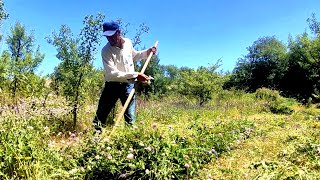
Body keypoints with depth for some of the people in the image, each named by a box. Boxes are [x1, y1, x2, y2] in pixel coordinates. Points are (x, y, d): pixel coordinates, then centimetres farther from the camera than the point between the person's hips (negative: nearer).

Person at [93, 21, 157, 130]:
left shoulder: (128, 42, -3)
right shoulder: (106, 51, -18)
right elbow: (113, 73, -28)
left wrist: (147, 52, 5)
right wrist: (136, 75, -33)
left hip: (128, 85, 3)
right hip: (112, 85, -3)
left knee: (130, 118, 8)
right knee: (101, 115, 7)